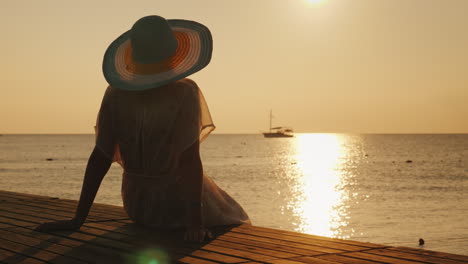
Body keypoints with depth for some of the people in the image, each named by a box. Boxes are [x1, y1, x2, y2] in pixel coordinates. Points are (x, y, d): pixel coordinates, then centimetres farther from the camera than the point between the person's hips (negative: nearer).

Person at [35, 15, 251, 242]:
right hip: (180, 202, -4)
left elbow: (100, 157, -12)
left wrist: (78, 220, -8)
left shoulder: (116, 94, -12)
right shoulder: (185, 92, -23)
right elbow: (190, 159, -29)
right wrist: (196, 222, -28)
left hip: (135, 205, 5)